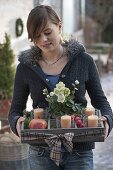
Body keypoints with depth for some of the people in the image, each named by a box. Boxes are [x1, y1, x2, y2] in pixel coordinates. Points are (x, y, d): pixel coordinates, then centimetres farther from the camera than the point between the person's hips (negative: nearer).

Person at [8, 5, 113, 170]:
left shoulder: (84, 61, -1)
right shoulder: (26, 67, 1)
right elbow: (15, 110, 6)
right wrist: (17, 122, -17)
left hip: (79, 151, -1)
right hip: (41, 153, 1)